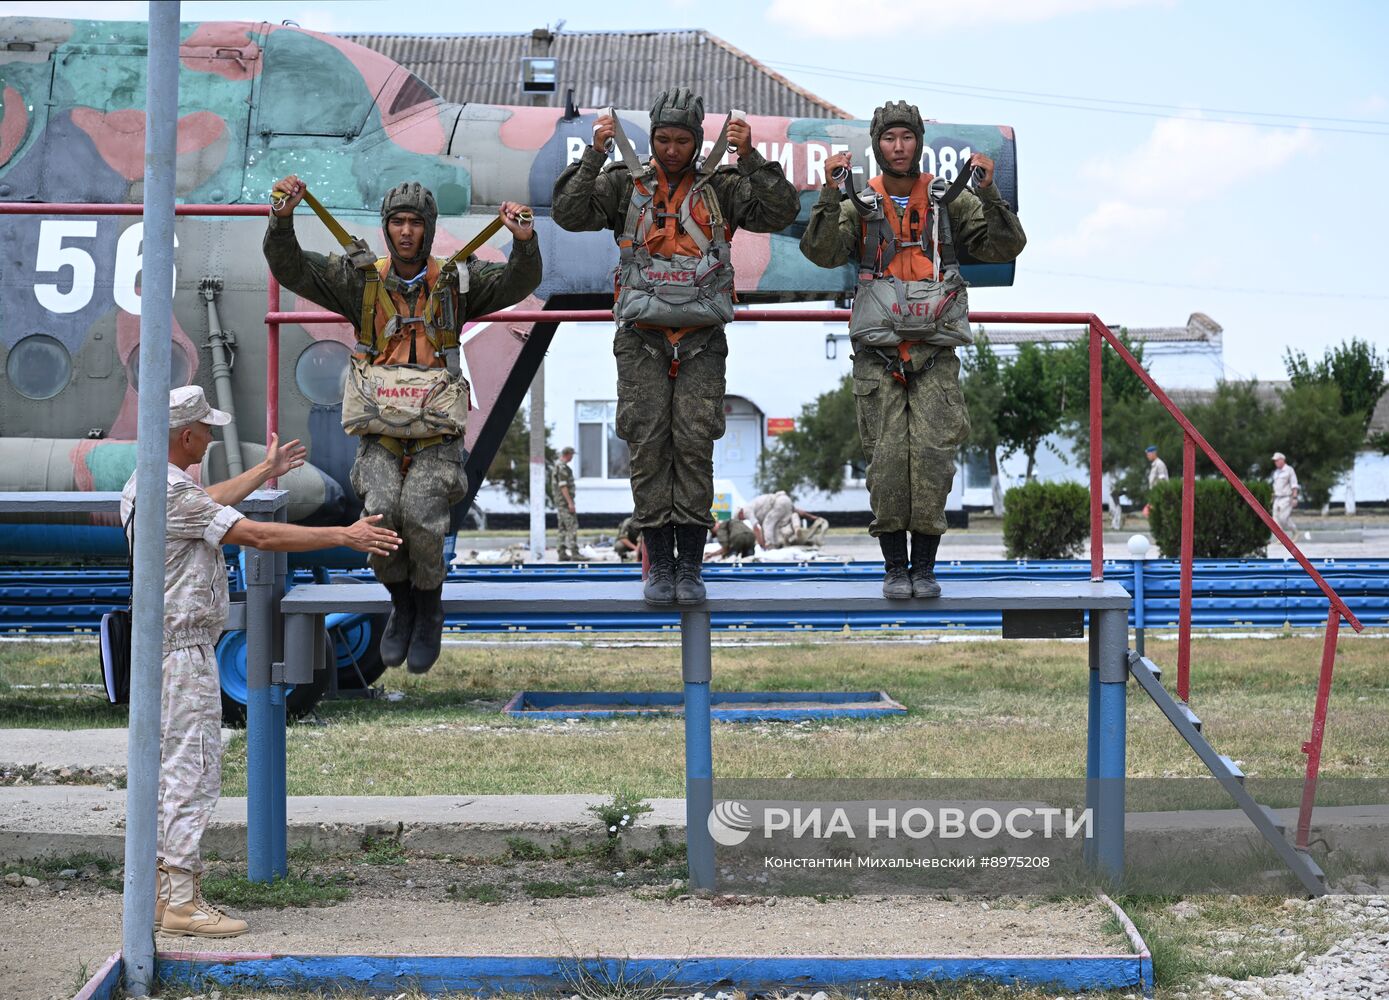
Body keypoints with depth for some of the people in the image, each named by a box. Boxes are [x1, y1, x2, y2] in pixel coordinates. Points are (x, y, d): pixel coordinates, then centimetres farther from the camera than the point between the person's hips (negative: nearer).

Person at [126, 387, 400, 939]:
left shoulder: (141, 484, 11)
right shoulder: (172, 493, -21)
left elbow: (210, 503, 31)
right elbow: (258, 535, -24)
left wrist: (265, 471, 43)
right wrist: (345, 535, -19)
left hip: (158, 644, 11)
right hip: (184, 648, -11)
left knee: (166, 769, 13)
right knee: (193, 771, -7)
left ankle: (160, 891, 18)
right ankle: (182, 900, -6)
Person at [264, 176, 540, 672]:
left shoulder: (455, 281, 1)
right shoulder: (362, 281, 3)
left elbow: (520, 281, -11)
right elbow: (289, 268, -4)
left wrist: (524, 240, -33)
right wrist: (283, 217, -23)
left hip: (436, 437, -1)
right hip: (380, 432, 1)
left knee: (421, 516, -26)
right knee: (381, 513, -25)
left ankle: (429, 609, 3)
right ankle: (401, 606, 4)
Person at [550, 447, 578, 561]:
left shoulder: (556, 467, 16)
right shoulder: (562, 467, -16)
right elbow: (563, 486, -22)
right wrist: (570, 503, -23)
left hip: (559, 502, 10)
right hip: (565, 501, -10)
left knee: (563, 528, 10)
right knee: (572, 527, -11)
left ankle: (563, 554, 9)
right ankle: (574, 554, -16)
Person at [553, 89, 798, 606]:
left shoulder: (721, 187, 7)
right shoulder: (625, 184, 8)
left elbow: (781, 211, -4)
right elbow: (569, 213, -4)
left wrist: (749, 156, -13)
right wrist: (595, 154, -11)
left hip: (701, 337, 0)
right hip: (642, 336, 0)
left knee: (694, 442, -6)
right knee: (648, 443, -5)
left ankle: (691, 567, 0)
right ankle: (659, 564, 2)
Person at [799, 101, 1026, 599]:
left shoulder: (950, 202, 8)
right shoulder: (858, 207, 7)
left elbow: (1006, 245, 0)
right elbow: (821, 251, -10)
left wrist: (988, 192, -13)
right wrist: (831, 192, -19)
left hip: (935, 354, 0)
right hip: (878, 356, 0)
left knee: (931, 454, -9)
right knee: (887, 456, -5)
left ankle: (925, 567, 1)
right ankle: (894, 567, 5)